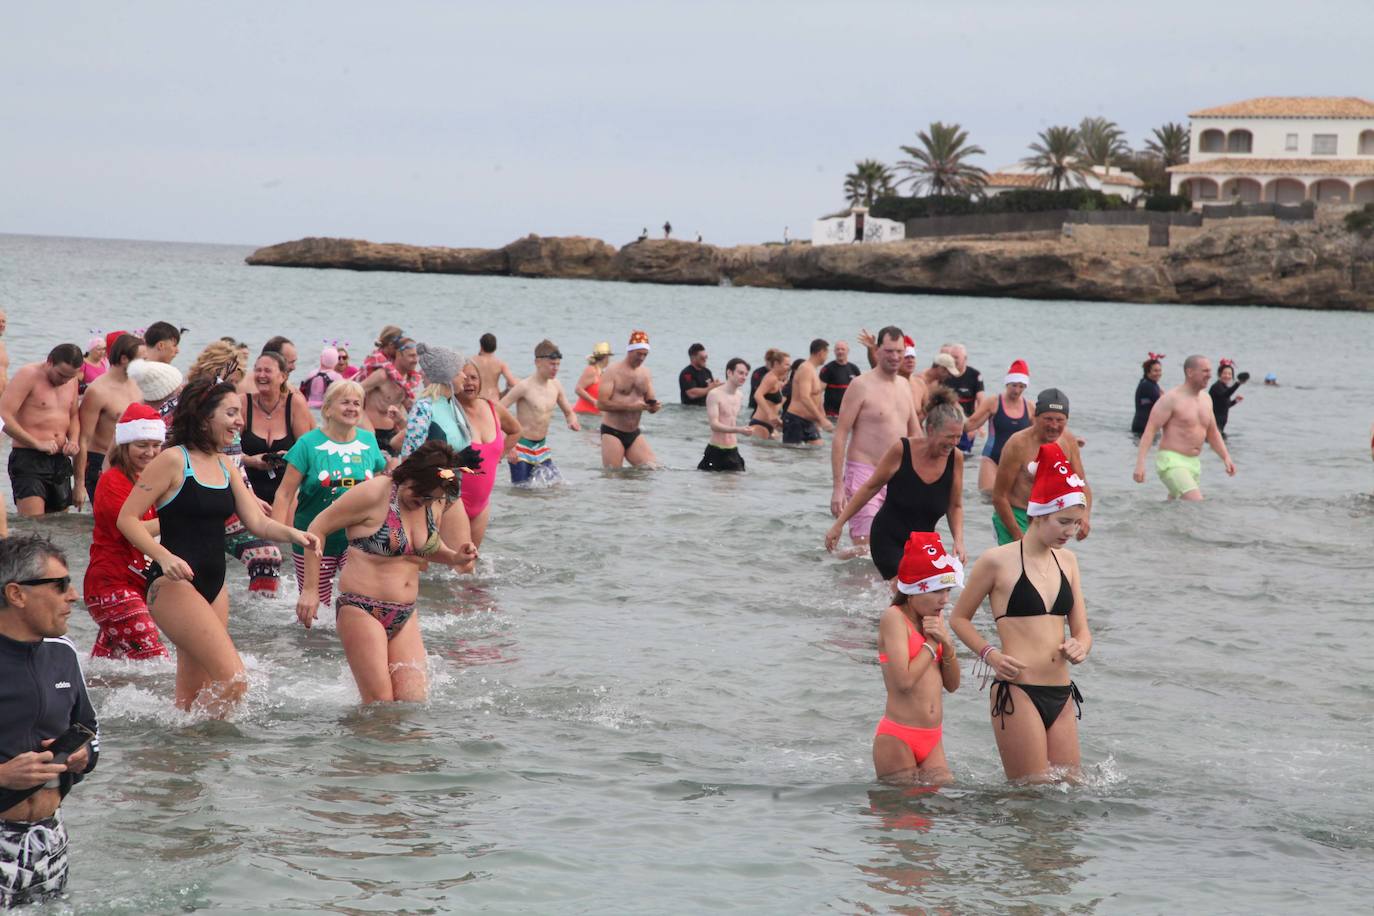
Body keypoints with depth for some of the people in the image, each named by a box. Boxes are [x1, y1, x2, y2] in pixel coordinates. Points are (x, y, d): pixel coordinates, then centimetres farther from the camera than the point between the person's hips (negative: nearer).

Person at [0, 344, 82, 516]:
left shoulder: (71, 381, 13)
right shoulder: (28, 375, -9)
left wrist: (74, 440, 3)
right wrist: (38, 444, -20)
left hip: (60, 461, 7)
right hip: (28, 459, -7)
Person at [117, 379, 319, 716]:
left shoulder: (225, 467, 14)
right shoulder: (173, 461, -9)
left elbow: (257, 522, 11)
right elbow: (127, 517, -10)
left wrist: (293, 534, -9)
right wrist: (164, 557, -24)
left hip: (213, 587, 8)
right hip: (174, 585, -8)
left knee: (194, 697, 10)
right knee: (232, 679, -18)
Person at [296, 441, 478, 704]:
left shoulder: (435, 505, 6)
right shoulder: (374, 494, -14)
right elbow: (318, 528, -7)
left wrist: (454, 558, 3)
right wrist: (310, 590, -8)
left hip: (405, 616, 6)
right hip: (361, 611, -6)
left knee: (414, 701, -3)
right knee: (380, 704, -9)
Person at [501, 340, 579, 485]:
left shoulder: (555, 385, 3)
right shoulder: (524, 387, -17)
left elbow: (569, 412, 17)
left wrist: (572, 422, -8)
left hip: (541, 446, 6)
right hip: (521, 447, -6)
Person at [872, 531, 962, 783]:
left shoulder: (934, 618, 13)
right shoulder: (894, 618, -10)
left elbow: (952, 684, 14)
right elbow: (904, 680, -21)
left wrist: (947, 643, -3)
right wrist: (932, 642, -9)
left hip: (933, 740, 7)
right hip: (897, 740, -7)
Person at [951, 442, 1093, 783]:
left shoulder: (1067, 561, 15)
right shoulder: (998, 561, -3)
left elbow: (1082, 630, 17)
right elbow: (959, 617, 5)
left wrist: (1079, 648, -6)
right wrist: (990, 655, -11)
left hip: (1061, 694, 7)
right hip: (1017, 691, -6)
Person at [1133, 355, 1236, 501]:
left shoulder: (1206, 399, 13)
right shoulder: (1171, 399, -11)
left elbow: (1213, 434, 23)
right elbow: (1149, 430, -15)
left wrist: (1226, 458, 9)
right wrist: (1140, 463, -25)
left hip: (1194, 464, 8)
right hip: (1171, 462, -8)